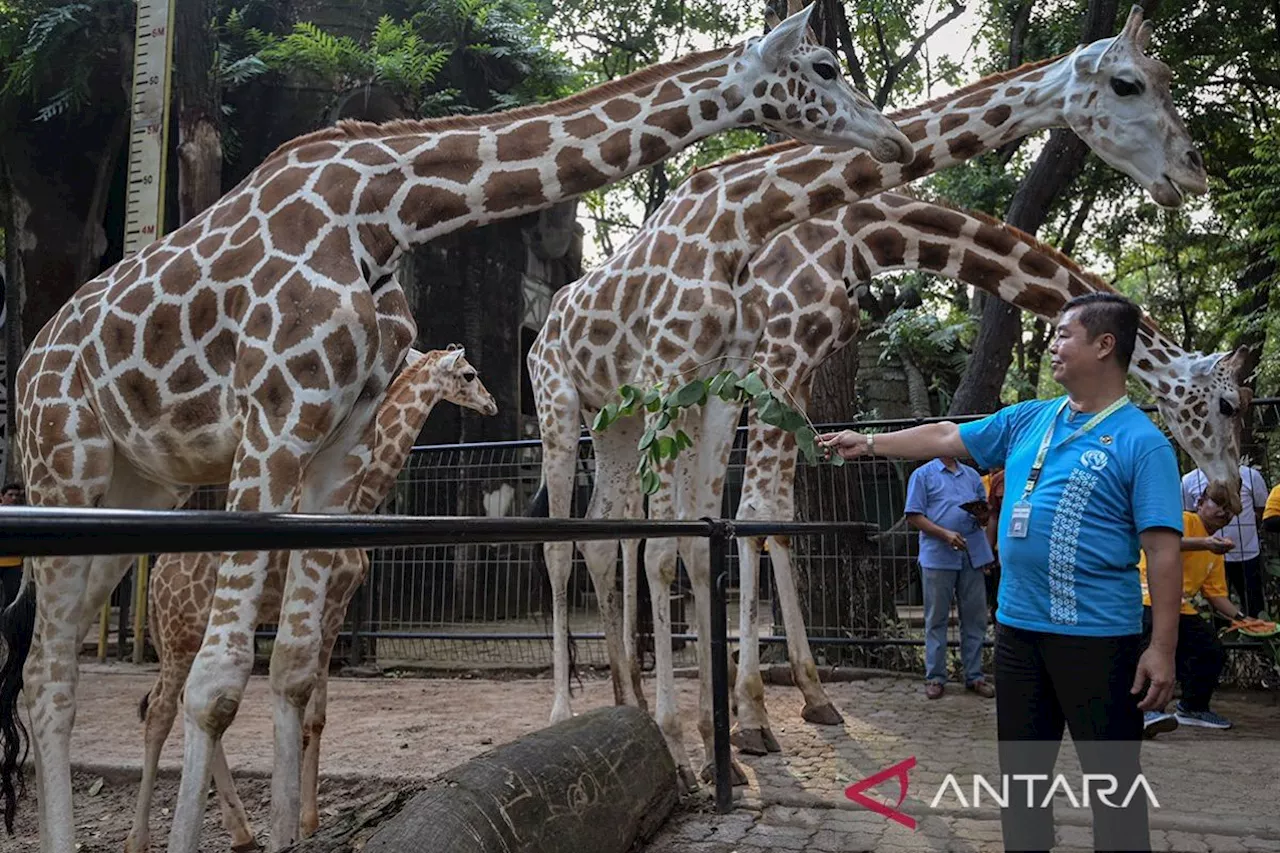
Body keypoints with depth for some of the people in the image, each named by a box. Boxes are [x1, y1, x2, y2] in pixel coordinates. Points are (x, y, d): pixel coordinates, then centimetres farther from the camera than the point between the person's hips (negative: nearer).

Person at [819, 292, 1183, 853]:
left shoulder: (1141, 441, -10)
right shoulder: (1027, 420, 8)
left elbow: (1163, 551, -13)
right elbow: (947, 437, 16)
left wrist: (1162, 649, -16)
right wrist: (868, 443, 16)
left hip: (1098, 636, -6)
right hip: (1018, 627, 6)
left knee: (1113, 778, 6)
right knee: (1021, 769, 17)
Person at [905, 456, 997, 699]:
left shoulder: (972, 475, 15)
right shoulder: (922, 475, 2)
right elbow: (914, 517, -4)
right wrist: (945, 534, -17)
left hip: (973, 554, 4)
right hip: (938, 557, -4)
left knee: (975, 617, 8)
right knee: (936, 618, 3)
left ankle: (974, 675, 18)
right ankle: (935, 677, 11)